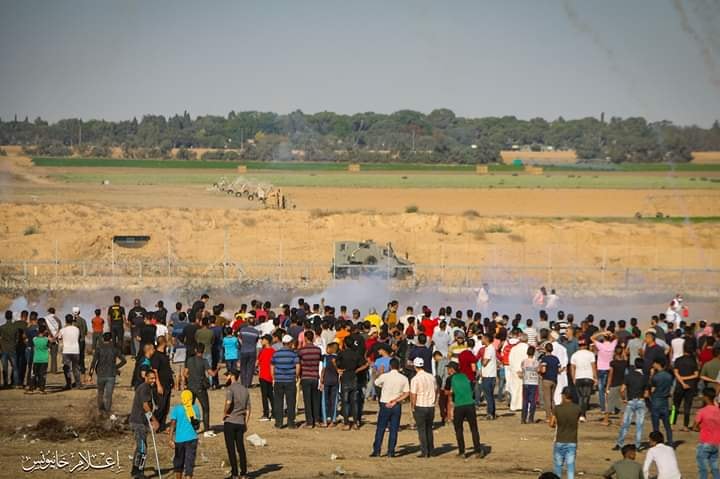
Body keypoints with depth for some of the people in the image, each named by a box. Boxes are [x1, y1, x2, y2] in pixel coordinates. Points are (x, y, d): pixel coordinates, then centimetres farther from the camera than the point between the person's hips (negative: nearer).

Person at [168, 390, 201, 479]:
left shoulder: (176, 409, -4)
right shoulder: (196, 408, 4)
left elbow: (173, 424, -12)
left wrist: (171, 439, -14)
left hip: (179, 439, -1)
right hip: (192, 438, 1)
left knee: (178, 461, 17)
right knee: (189, 462, 0)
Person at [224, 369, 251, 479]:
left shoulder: (230, 388, -10)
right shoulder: (245, 389, 11)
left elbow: (228, 403, -28)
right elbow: (248, 409, 12)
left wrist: (225, 413, -12)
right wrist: (246, 423, 17)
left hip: (230, 422, -6)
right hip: (241, 422, 6)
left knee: (231, 449, 0)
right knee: (241, 448, 11)